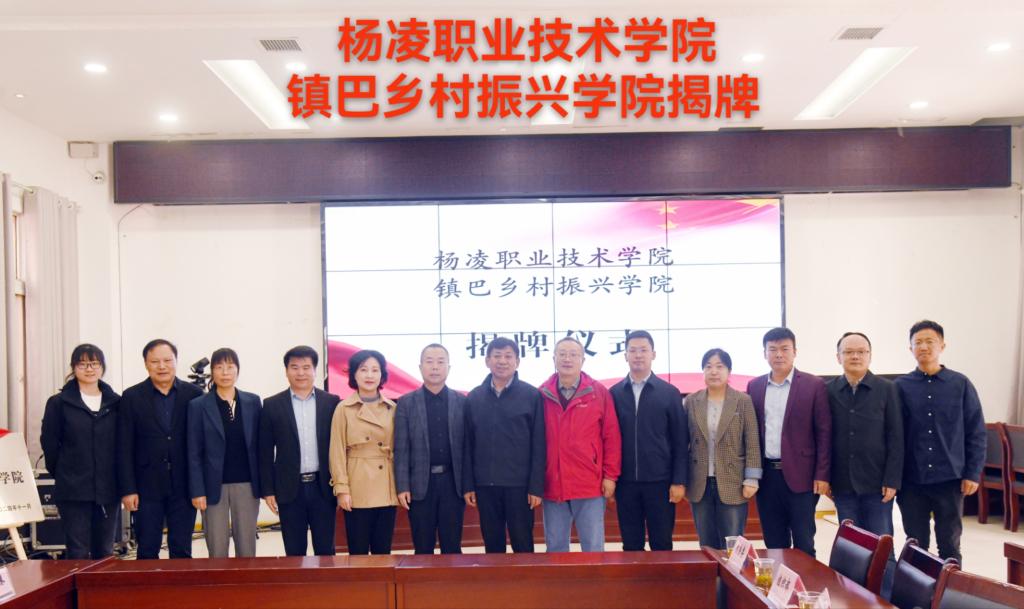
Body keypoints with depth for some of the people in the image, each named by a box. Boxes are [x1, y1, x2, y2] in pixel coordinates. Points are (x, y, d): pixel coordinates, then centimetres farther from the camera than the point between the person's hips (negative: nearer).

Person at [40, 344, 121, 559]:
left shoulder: (115, 403, 7)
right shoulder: (59, 403, 2)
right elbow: (49, 443, 4)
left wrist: (120, 480, 3)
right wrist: (62, 475, 5)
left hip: (108, 489, 2)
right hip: (73, 490, -2)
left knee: (105, 553, 8)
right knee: (78, 553, -2)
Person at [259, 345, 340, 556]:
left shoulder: (331, 402, 3)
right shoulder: (272, 405, 2)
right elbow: (266, 452, 3)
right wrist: (268, 490, -2)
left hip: (323, 487, 0)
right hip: (290, 489, 0)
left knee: (325, 550, 6)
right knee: (294, 552, 7)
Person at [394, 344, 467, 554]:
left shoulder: (462, 402, 5)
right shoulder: (406, 403, 3)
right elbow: (401, 449, 0)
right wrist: (402, 487, -6)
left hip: (453, 483, 1)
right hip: (420, 484, 0)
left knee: (452, 548, 5)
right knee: (423, 549, 5)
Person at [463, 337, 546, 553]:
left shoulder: (532, 395, 0)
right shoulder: (473, 398, 8)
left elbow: (538, 445, -3)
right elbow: (468, 445, 9)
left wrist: (536, 486, -8)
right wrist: (468, 485, 4)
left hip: (519, 484, -3)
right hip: (485, 485, 3)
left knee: (523, 545, 3)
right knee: (492, 546, 10)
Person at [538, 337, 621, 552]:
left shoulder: (599, 392, 1)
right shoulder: (542, 395, 4)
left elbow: (612, 436, 1)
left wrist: (610, 475, -3)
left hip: (590, 485, -1)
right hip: (552, 486, 2)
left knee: (593, 549, 4)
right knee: (555, 549, 9)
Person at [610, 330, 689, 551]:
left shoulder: (669, 392, 2)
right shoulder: (614, 393, 5)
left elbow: (680, 441, 1)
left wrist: (679, 481, -5)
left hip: (660, 481, -1)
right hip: (625, 482, 1)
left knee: (662, 545, 5)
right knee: (631, 546, 8)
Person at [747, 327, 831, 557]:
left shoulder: (814, 385, -2)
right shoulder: (754, 387, 9)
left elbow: (824, 433, -3)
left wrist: (822, 475, -8)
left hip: (800, 476, -3)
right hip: (766, 475, 3)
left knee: (803, 544, 1)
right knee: (774, 544, 9)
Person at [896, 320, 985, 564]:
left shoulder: (961, 384, 0)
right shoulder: (901, 386, 0)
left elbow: (976, 432, 2)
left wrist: (973, 473, -4)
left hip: (950, 479, 0)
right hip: (911, 481, 0)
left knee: (949, 545, 9)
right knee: (916, 546, 9)